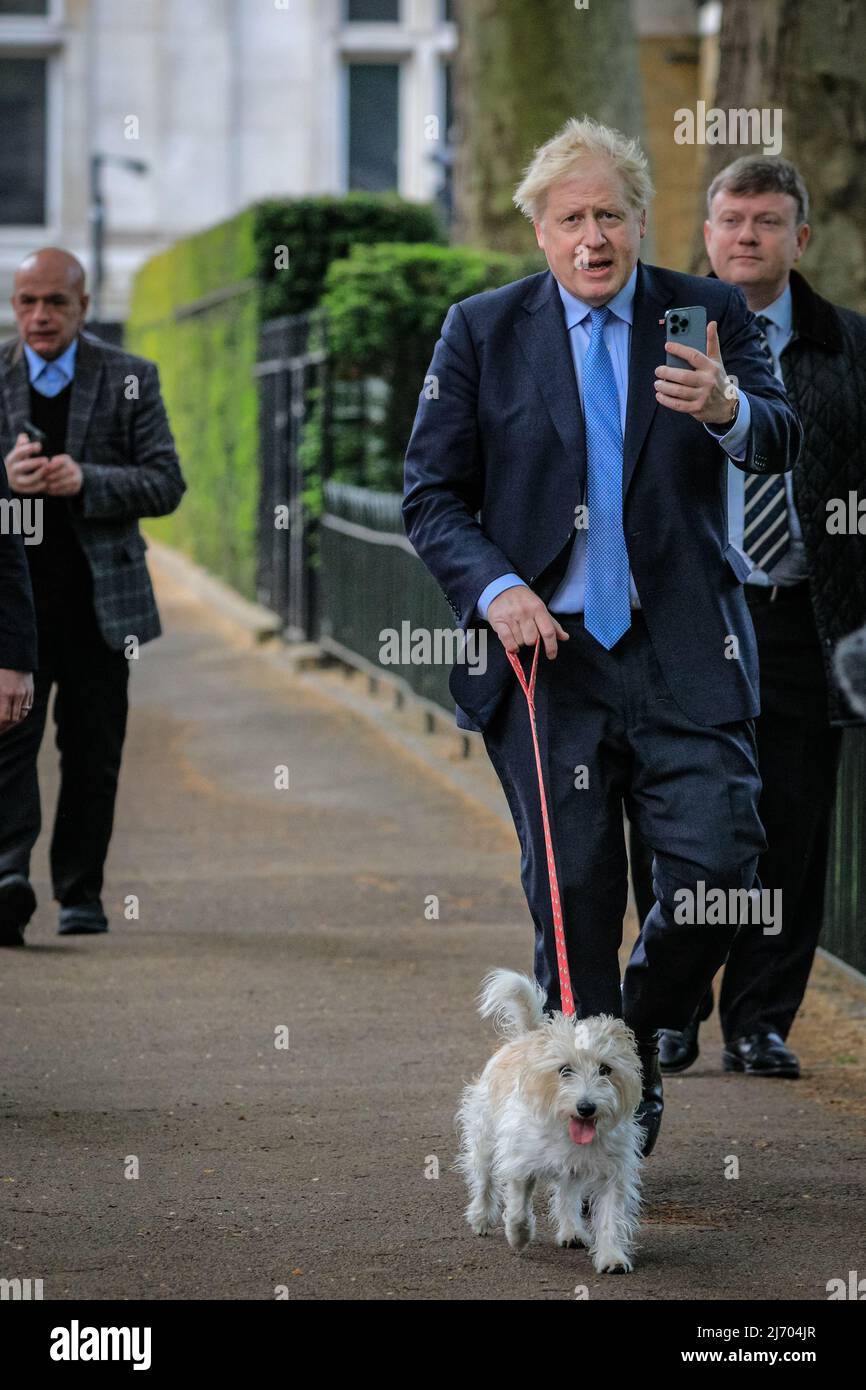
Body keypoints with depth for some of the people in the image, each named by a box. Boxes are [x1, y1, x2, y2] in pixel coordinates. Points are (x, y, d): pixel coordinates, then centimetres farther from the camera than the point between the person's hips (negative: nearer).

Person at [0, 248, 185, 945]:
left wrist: (85, 481, -17)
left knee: (93, 751, 5)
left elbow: (166, 484, 0)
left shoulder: (129, 378, 5)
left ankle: (81, 890, 15)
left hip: (100, 595, 1)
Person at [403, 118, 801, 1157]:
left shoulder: (707, 317, 6)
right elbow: (431, 494, 5)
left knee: (716, 869, -7)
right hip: (546, 653, 0)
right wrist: (494, 587, -12)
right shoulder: (483, 331, 5)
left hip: (683, 659, 0)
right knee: (574, 903, 2)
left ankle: (639, 1039, 21)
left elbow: (779, 446, -7)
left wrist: (727, 408, -30)